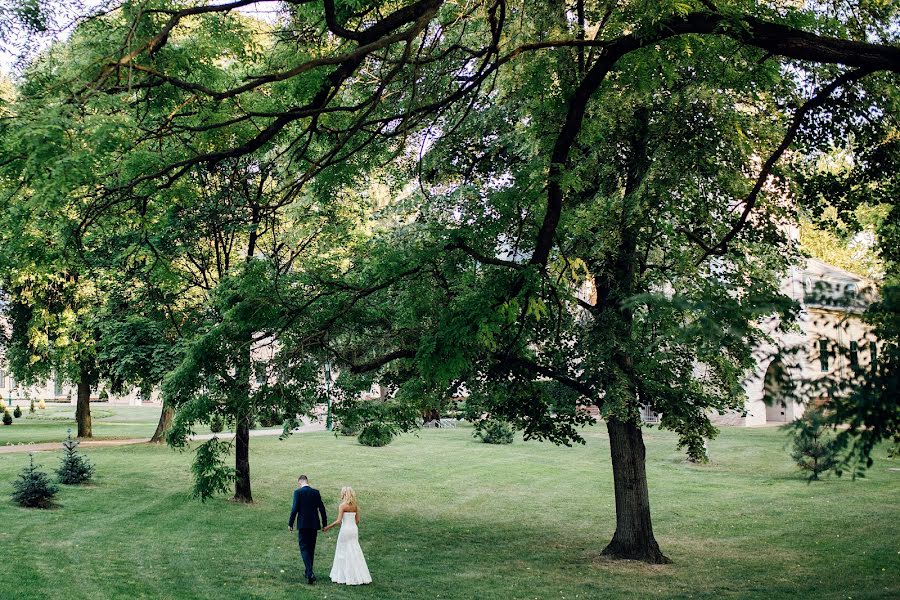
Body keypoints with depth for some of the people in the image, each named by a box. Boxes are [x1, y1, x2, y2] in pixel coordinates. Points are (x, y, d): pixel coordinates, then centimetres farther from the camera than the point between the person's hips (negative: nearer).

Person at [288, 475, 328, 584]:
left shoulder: (298, 492, -7)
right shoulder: (316, 492, 5)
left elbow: (294, 509, -11)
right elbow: (321, 508, 5)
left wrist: (290, 524, -3)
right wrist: (324, 523, 12)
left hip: (303, 524, -4)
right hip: (314, 525, 4)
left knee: (304, 548, -3)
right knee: (311, 549, 15)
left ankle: (310, 573, -19)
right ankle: (309, 572, 24)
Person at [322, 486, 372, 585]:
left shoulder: (342, 506, -12)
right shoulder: (355, 505, 6)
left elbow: (338, 521, -17)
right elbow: (357, 520, 9)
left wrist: (328, 527, -7)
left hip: (345, 529, -6)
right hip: (354, 529, 6)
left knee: (343, 552, 5)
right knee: (355, 552, 11)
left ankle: (341, 576, 9)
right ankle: (361, 576, 11)